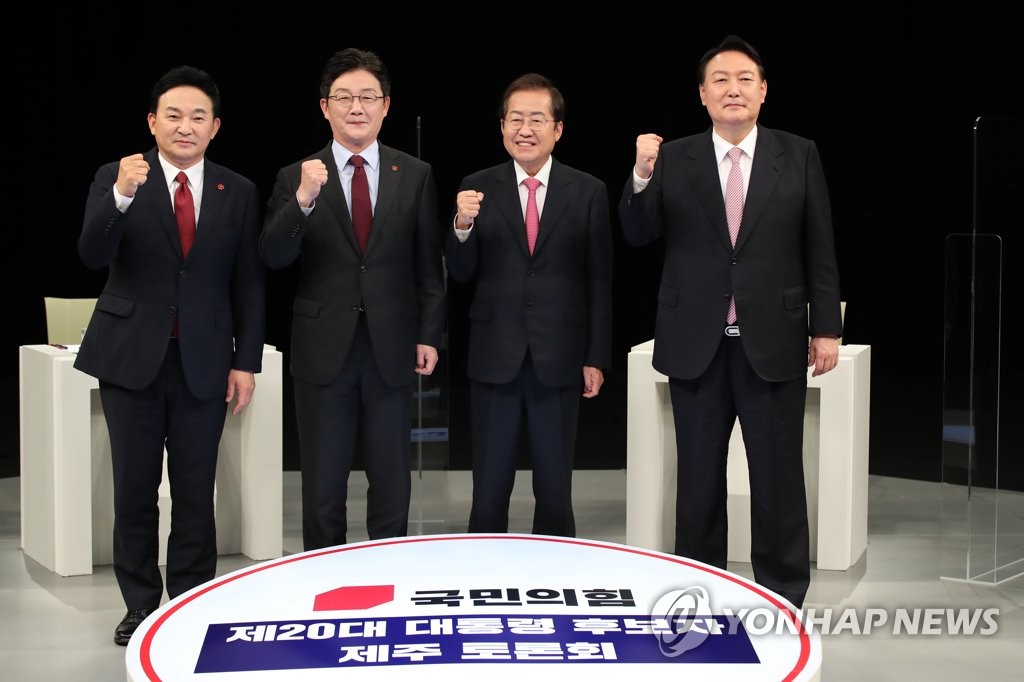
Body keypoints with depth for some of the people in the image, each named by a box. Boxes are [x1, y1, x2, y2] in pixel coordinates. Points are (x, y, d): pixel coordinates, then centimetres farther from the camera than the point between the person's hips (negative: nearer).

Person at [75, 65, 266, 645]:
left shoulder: (239, 193, 4)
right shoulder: (115, 179, 0)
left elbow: (249, 285, 5)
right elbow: (93, 256, -15)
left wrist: (246, 362, 0)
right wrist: (122, 196, -31)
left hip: (204, 360, 1)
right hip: (132, 356, 0)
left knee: (196, 491, 4)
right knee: (135, 489, 6)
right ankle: (141, 604, 19)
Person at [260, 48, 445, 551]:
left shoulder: (415, 176, 3)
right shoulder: (296, 178, 0)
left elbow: (429, 263, 5)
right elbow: (273, 258, -11)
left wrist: (430, 334, -1)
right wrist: (304, 200, -26)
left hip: (392, 350, 1)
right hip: (324, 350, -1)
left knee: (392, 485, 11)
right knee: (322, 487, 8)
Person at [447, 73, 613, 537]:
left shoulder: (588, 192, 0)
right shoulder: (477, 188, 2)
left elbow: (599, 282, 2)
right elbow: (461, 274, 0)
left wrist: (596, 358, 0)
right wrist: (463, 225, -19)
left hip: (558, 360, 0)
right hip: (494, 359, 0)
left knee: (555, 490, 10)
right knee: (489, 490, 7)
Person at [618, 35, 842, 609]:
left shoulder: (799, 156, 2)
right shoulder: (674, 159, 3)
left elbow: (820, 250, 3)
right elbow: (639, 235, -3)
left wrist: (827, 328, -1)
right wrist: (643, 176, -19)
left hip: (772, 341, -1)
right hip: (697, 344, 1)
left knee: (778, 475, 6)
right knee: (699, 477, 11)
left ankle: (783, 595, 19)